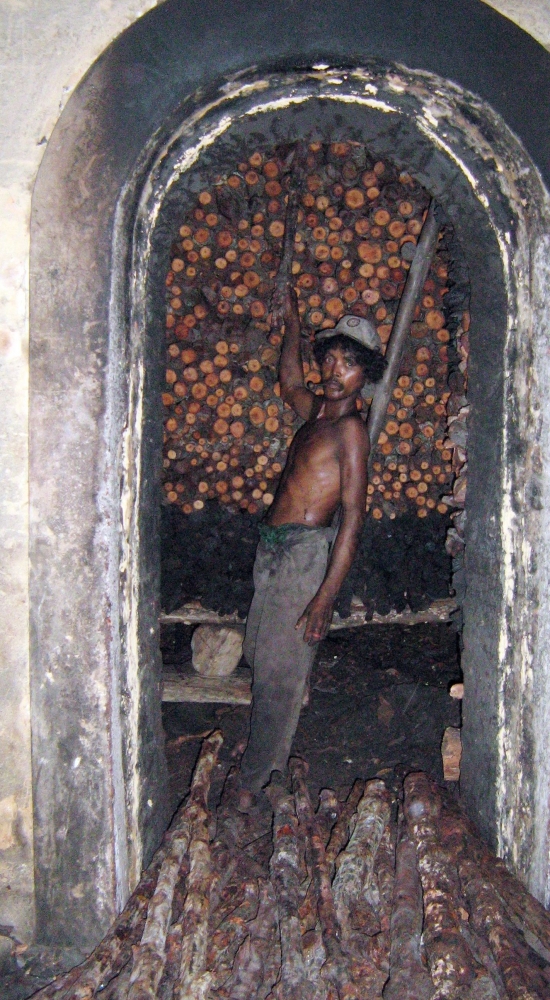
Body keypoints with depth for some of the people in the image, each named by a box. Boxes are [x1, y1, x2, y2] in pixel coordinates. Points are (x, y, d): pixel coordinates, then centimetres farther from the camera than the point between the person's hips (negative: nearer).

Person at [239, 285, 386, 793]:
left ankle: (256, 785, 6)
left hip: (305, 550, -9)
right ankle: (267, 763, 25)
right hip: (275, 548, 9)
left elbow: (353, 517, -18)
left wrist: (326, 596, -23)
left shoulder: (350, 429, -13)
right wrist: (293, 322, 41)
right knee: (260, 657, 13)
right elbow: (290, 381, 38)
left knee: (279, 673, -4)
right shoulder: (317, 411, 13)